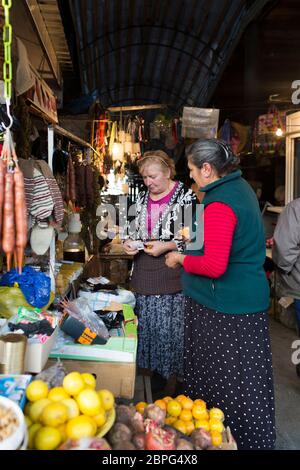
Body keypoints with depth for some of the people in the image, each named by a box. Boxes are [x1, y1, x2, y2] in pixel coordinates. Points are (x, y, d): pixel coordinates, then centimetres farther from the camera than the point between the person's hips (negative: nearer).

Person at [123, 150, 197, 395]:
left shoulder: (186, 196, -7)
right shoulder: (142, 197, 13)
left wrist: (168, 245, -18)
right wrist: (129, 242, 2)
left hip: (172, 275, -6)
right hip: (144, 274, 6)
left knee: (170, 328, 1)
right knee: (146, 327, 14)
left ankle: (172, 385, 20)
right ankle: (152, 373, 34)